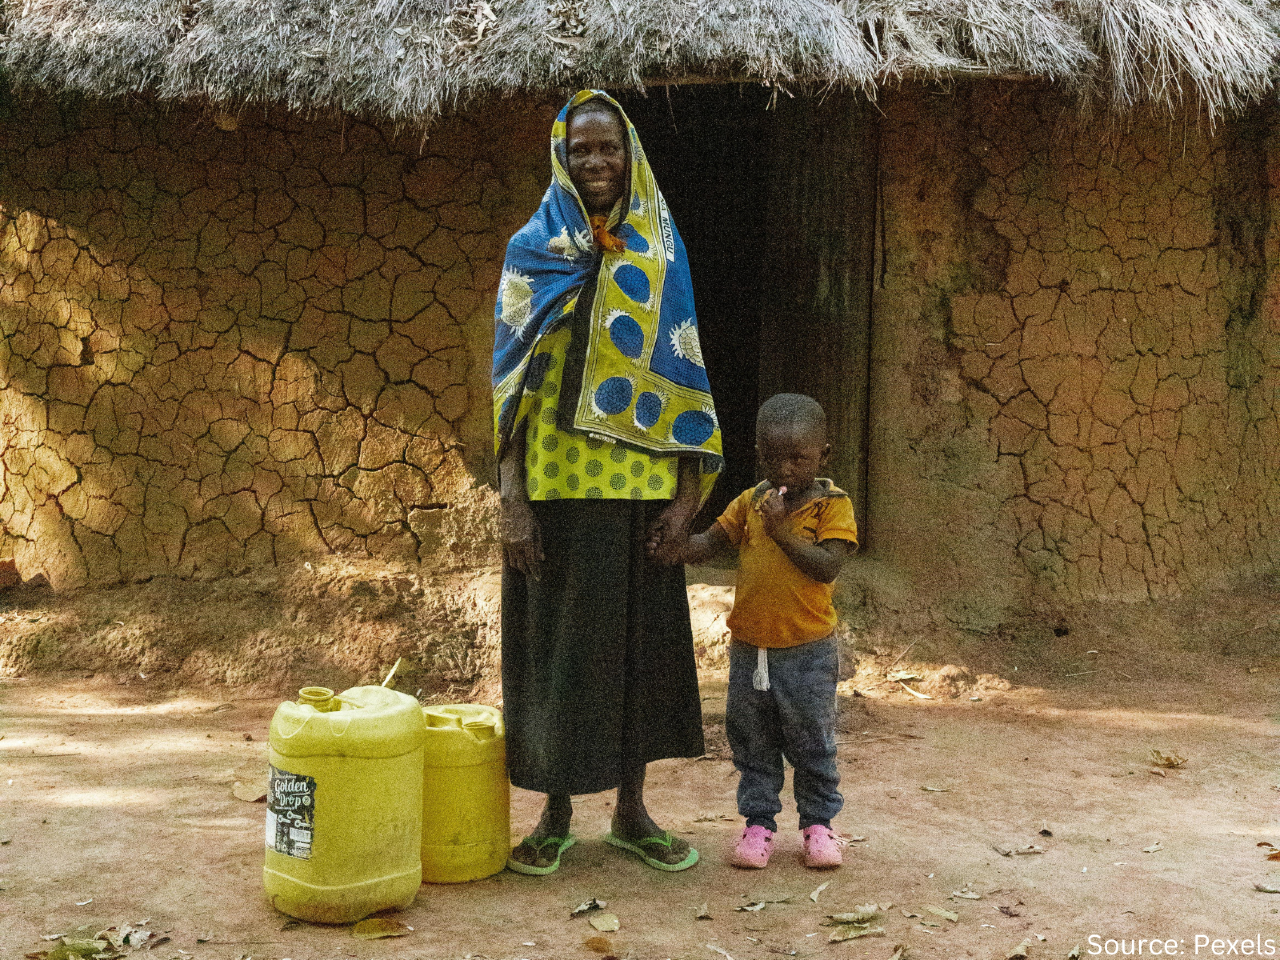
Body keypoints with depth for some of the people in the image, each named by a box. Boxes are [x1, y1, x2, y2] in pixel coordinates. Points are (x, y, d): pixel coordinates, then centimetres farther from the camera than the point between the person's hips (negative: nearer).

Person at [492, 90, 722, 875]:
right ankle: (557, 812, 19)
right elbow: (512, 379, -2)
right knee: (557, 635, 4)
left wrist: (688, 492, -2)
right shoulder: (532, 251, 2)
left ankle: (632, 808, 23)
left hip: (643, 483, 2)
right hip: (558, 480, -2)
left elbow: (682, 376, 6)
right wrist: (513, 502, -10)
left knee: (643, 633, 8)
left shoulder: (659, 250, 7)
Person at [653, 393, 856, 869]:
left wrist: (782, 530, -23)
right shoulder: (750, 502, 4)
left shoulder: (832, 505, -8)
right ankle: (758, 821, 25)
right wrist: (678, 549, -22)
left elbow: (827, 566, -18)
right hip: (748, 647, 4)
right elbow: (711, 541, -2)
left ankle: (817, 821, 25)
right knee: (751, 742, 12)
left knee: (812, 742, 9)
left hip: (807, 652, -3)